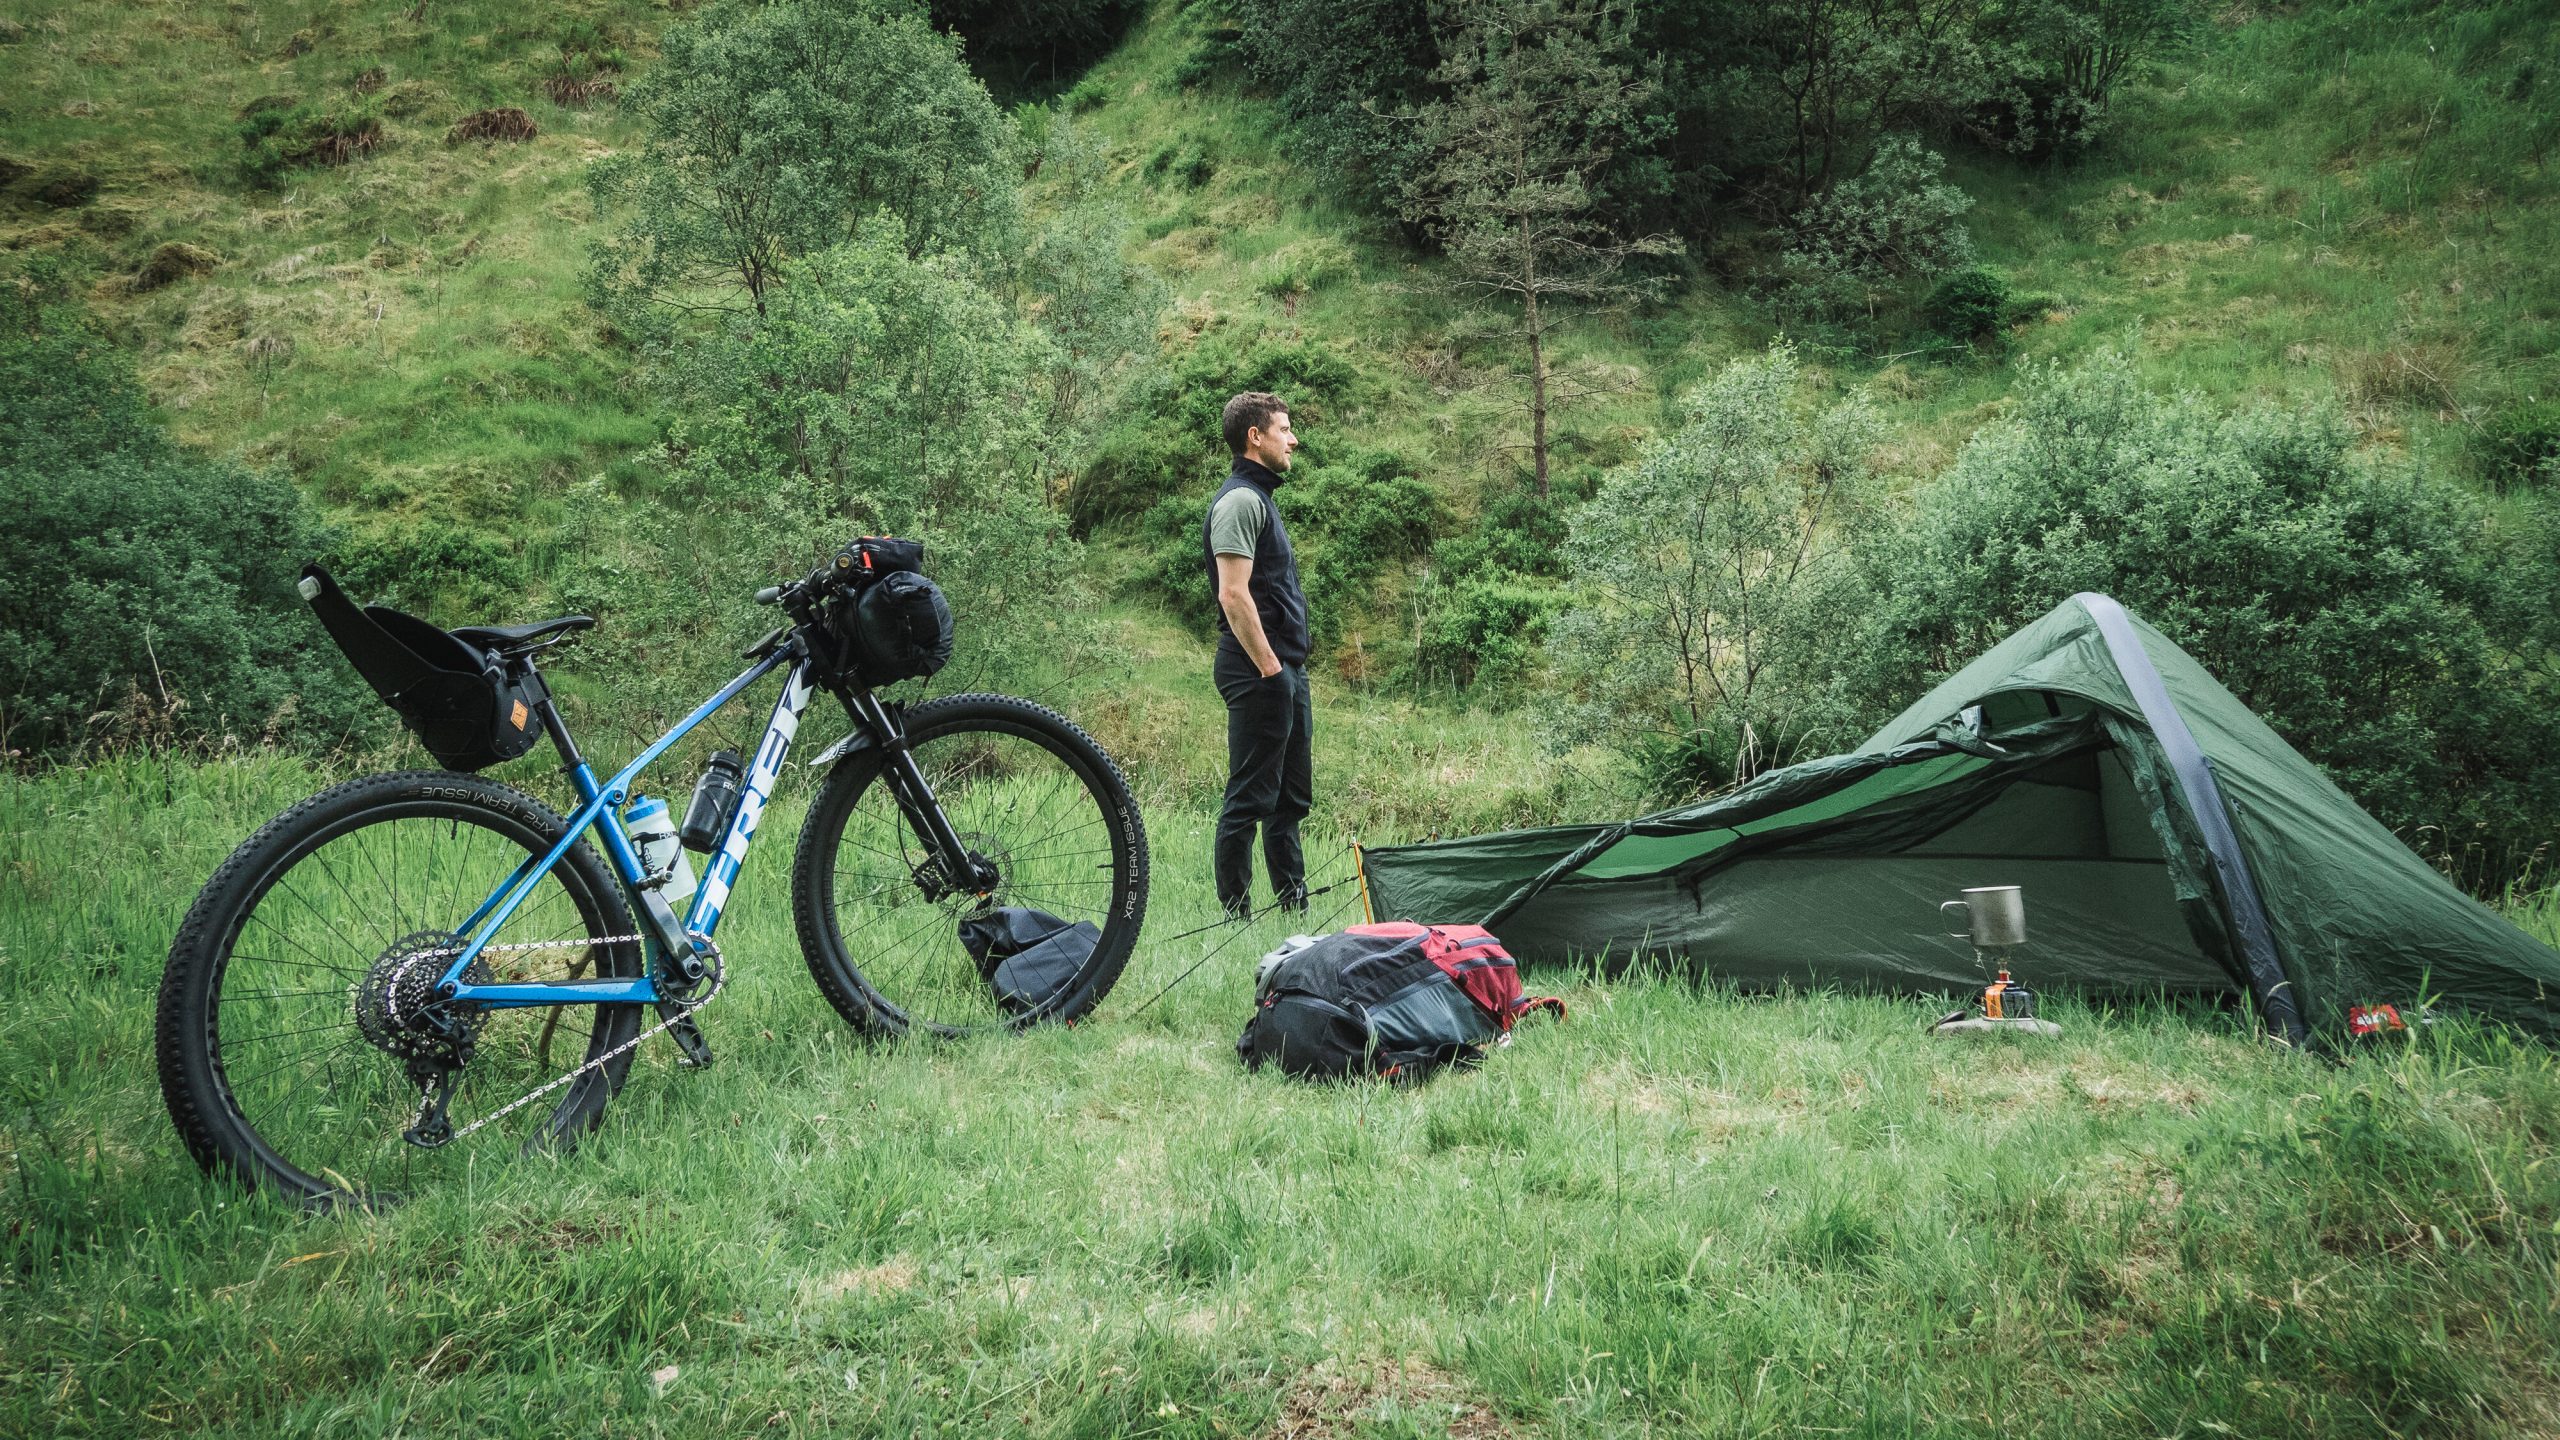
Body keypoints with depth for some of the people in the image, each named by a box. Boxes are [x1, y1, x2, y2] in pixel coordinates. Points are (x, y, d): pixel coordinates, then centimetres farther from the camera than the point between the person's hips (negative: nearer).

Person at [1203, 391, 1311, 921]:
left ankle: (1296, 910, 22)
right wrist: (1269, 668, -19)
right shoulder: (1240, 500, -12)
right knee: (1249, 800, -6)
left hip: (1285, 671, 11)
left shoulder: (1260, 497, 20)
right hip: (1259, 675, -11)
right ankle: (1237, 917, -1)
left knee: (1291, 798, 14)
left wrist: (1289, 669, 18)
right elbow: (1234, 595, -21)